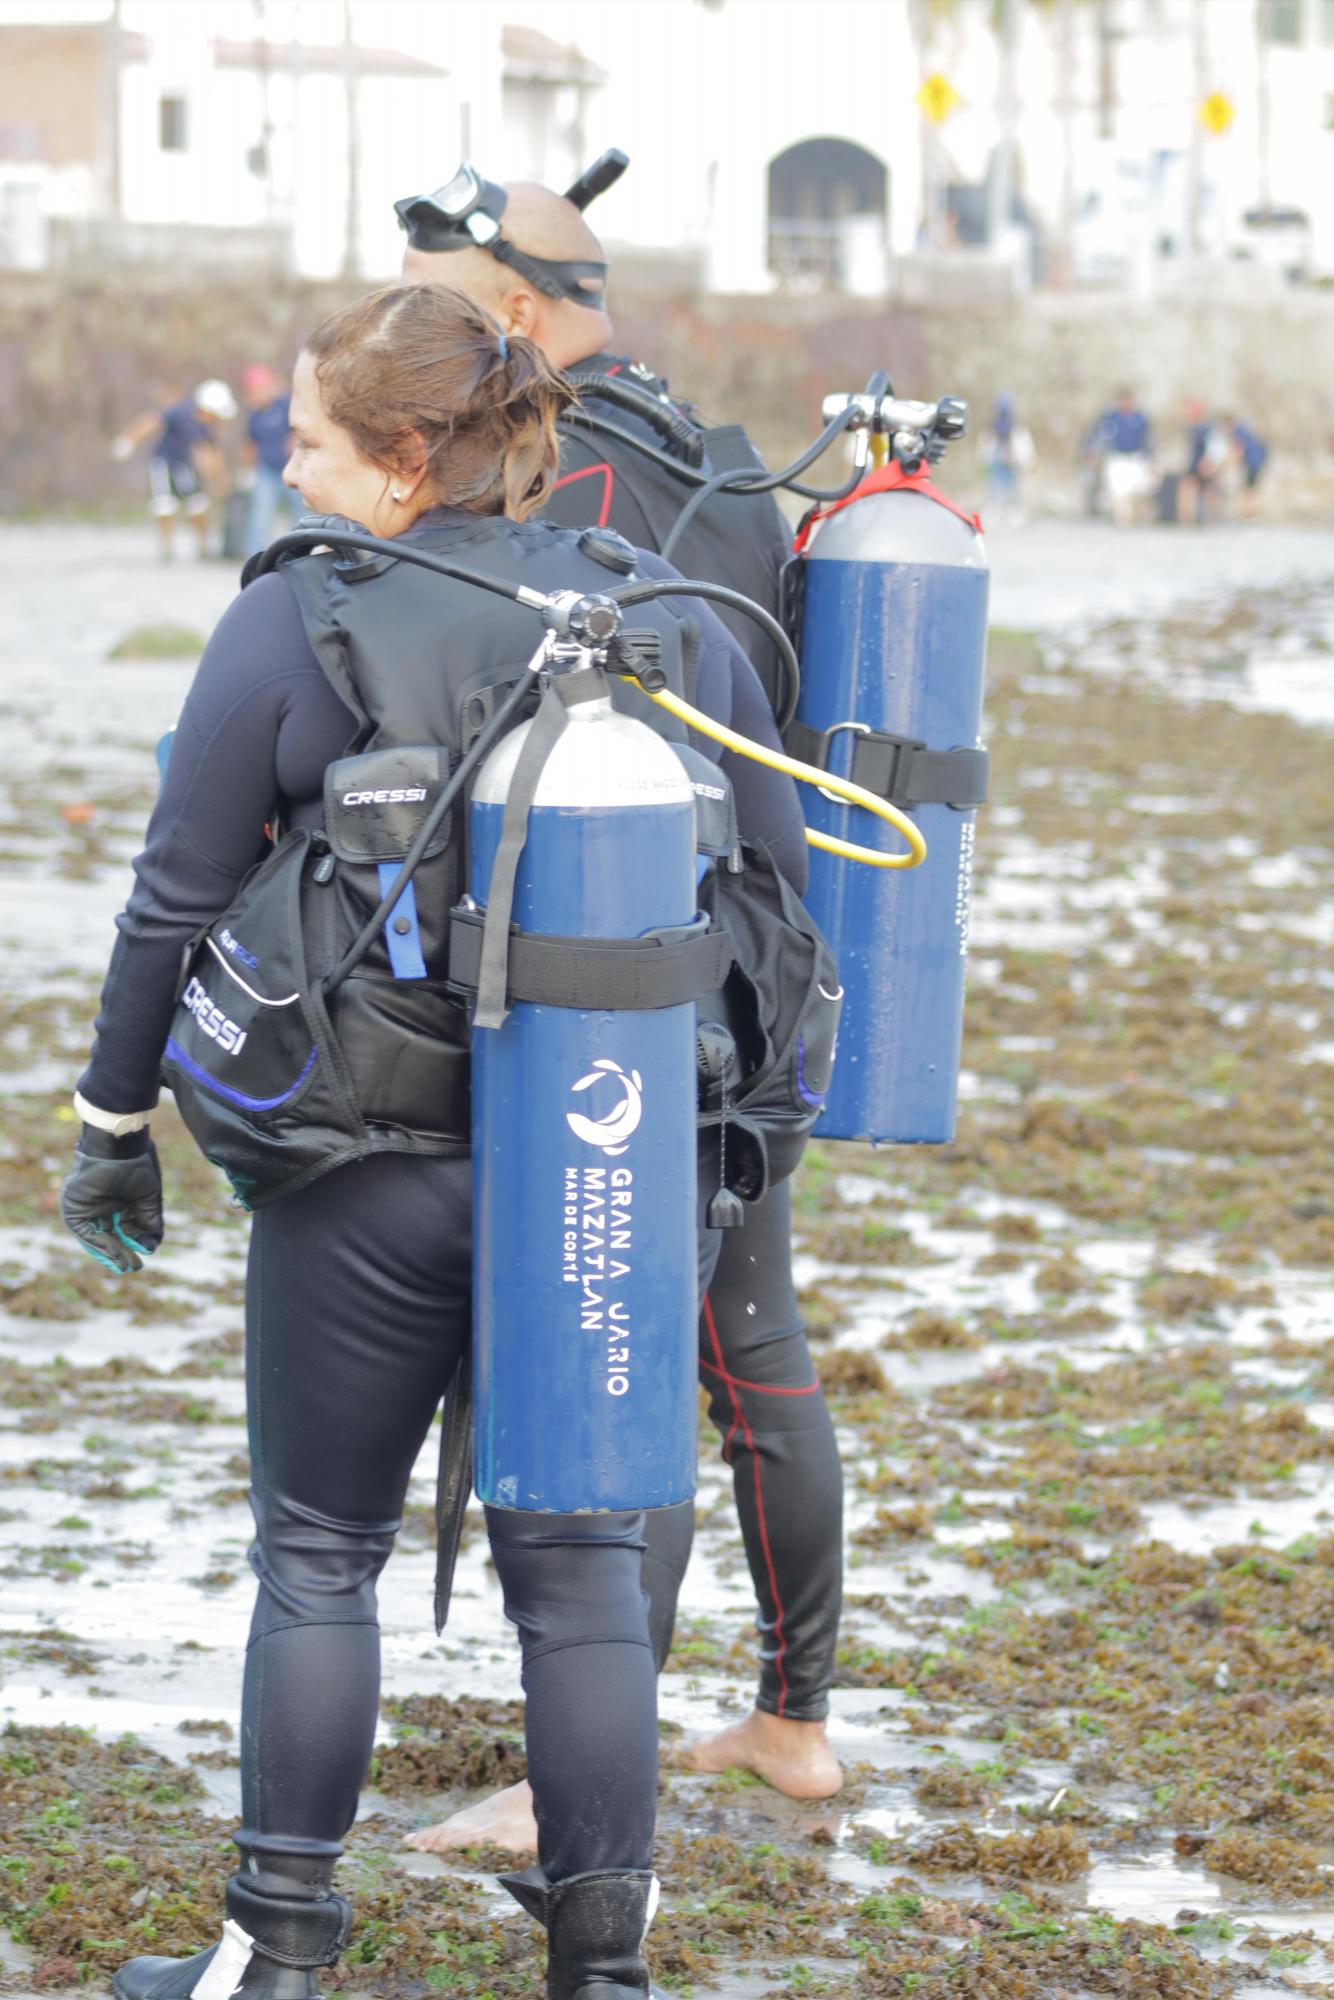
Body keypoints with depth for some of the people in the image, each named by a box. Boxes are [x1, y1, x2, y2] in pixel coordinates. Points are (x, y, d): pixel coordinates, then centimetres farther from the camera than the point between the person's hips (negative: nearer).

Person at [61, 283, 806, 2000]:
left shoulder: (294, 624, -7)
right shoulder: (678, 624, 3)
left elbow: (180, 902, -3)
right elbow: (780, 892, 8)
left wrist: (114, 1120, 10)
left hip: (373, 1175, -3)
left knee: (318, 1554, 12)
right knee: (580, 1564, 11)